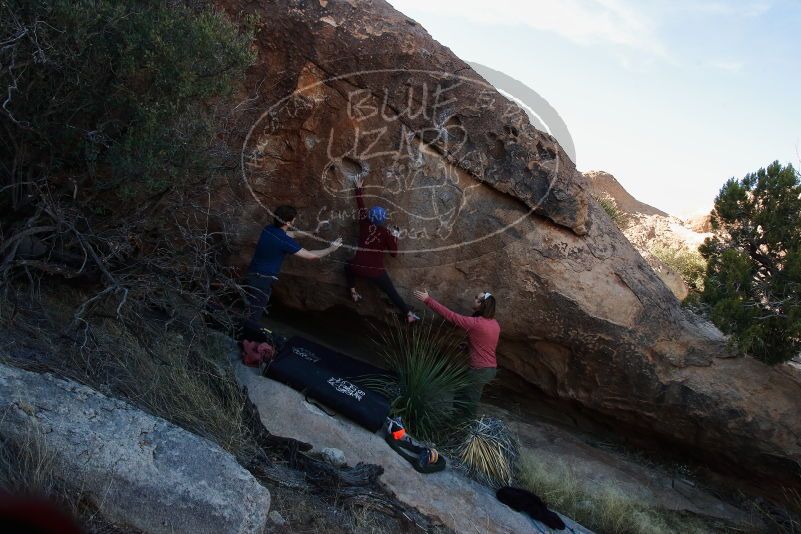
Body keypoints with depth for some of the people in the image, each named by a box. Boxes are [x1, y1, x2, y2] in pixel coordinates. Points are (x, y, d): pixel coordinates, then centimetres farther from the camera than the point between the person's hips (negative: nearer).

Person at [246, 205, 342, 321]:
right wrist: (331, 249, -5)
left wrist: (313, 232, 22)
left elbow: (293, 233, 19)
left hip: (254, 273, 9)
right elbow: (310, 255, -18)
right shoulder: (285, 241, -24)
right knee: (254, 313, 2)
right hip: (262, 278, -9)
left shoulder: (269, 229, 1)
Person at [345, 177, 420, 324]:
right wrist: (395, 237, 8)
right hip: (376, 271, -2)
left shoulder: (364, 222, -3)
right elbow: (394, 254, -2)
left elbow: (360, 206, 14)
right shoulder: (386, 233, -8)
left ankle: (353, 292, 31)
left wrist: (359, 189, 27)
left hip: (358, 267, 2)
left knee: (349, 265, 37)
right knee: (392, 293, 8)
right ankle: (409, 314, 7)